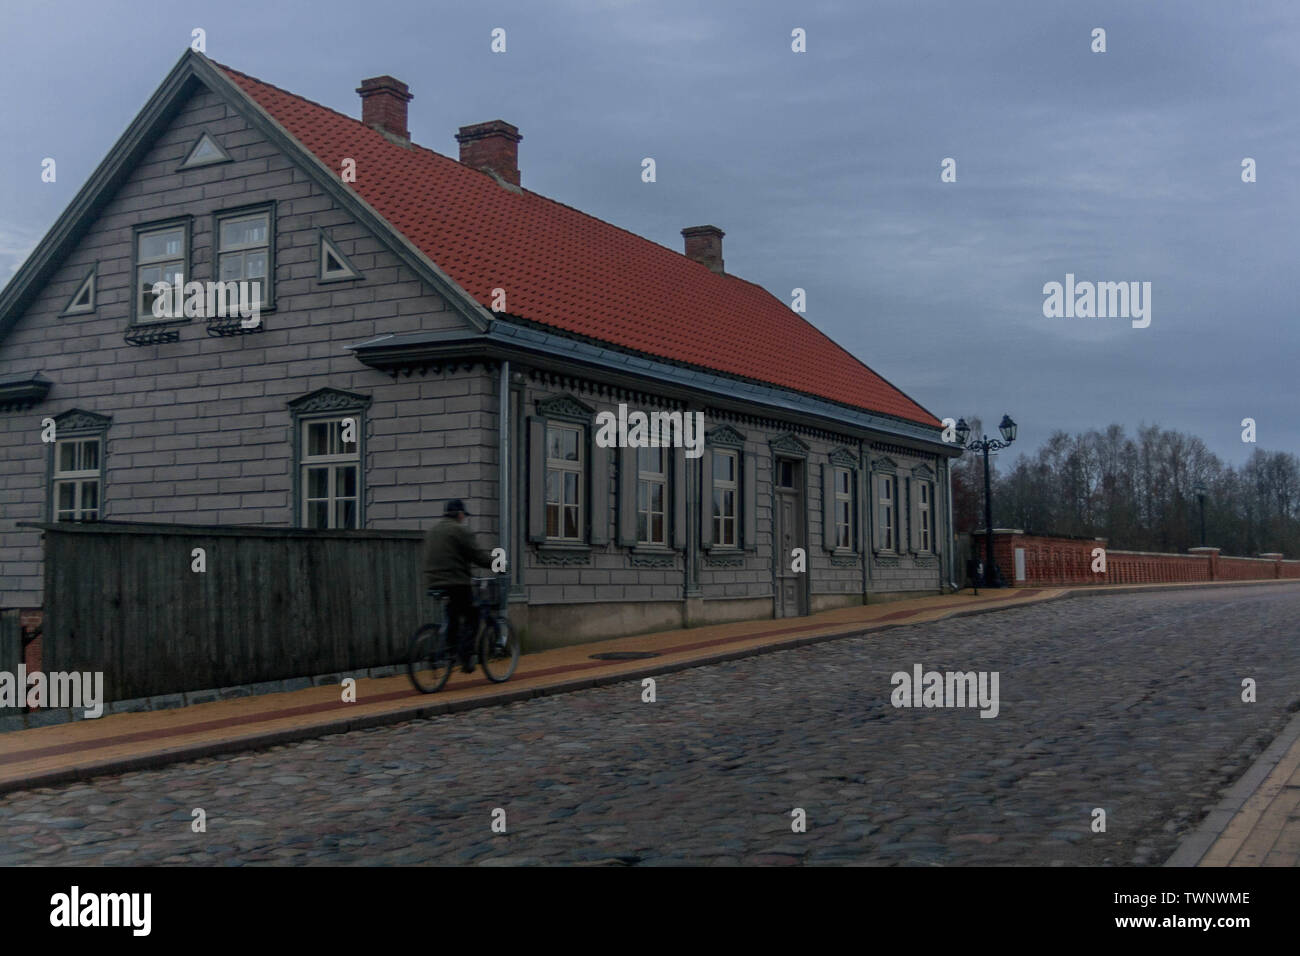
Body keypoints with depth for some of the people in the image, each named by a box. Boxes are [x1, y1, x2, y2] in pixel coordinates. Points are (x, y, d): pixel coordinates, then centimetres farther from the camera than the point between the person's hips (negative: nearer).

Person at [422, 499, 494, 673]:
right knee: (471, 617, 1)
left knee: (452, 618, 16)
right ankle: (465, 656, -9)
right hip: (456, 582, -8)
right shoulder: (460, 531, -7)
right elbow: (477, 555, -11)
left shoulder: (432, 531, 18)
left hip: (434, 582, 8)